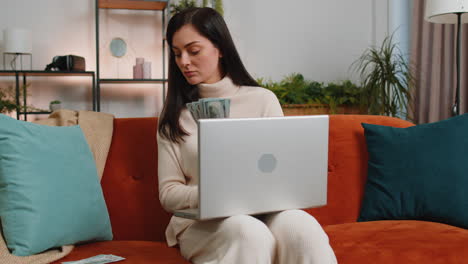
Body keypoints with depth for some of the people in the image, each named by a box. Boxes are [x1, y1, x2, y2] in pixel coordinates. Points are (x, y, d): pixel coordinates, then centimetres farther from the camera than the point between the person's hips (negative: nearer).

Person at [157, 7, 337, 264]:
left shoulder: (263, 100, 7)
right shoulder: (175, 113, 8)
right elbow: (169, 193, 3)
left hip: (264, 212, 1)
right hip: (200, 221, -1)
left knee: (301, 226, -33)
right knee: (250, 232, -36)